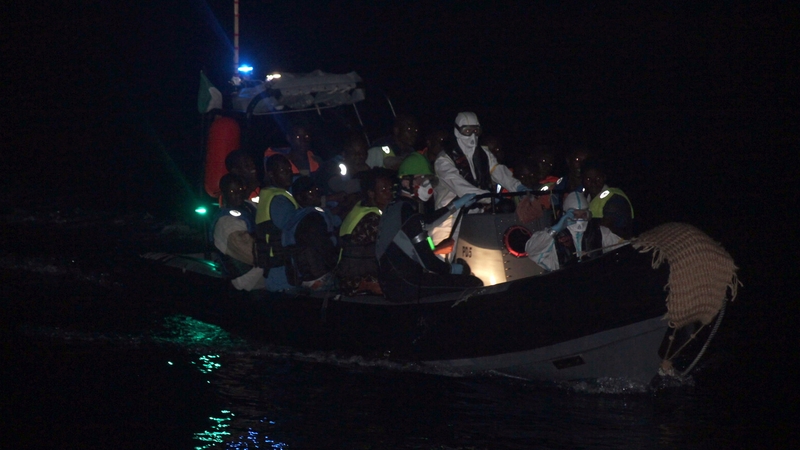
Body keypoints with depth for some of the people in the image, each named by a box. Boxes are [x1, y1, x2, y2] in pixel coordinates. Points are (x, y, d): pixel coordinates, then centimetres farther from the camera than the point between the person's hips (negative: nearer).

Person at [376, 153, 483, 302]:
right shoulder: (407, 214, -21)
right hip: (403, 286, -11)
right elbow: (429, 263, -20)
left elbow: (426, 221, 31)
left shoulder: (397, 206, 9)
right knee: (474, 284, -17)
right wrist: (452, 269, -1)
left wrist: (455, 205, 34)